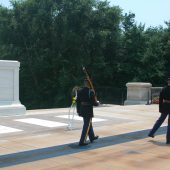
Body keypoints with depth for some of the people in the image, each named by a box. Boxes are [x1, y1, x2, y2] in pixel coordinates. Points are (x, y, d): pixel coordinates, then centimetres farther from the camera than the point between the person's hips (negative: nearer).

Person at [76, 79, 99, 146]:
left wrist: (78, 111, 14)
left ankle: (92, 137, 39)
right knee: (86, 126, 2)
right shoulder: (91, 92, -17)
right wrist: (98, 103, 7)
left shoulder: (80, 91, 2)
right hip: (88, 111, -7)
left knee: (89, 124, 24)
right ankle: (82, 142, 4)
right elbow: (94, 103, -16)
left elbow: (77, 102, 6)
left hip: (82, 111, 7)